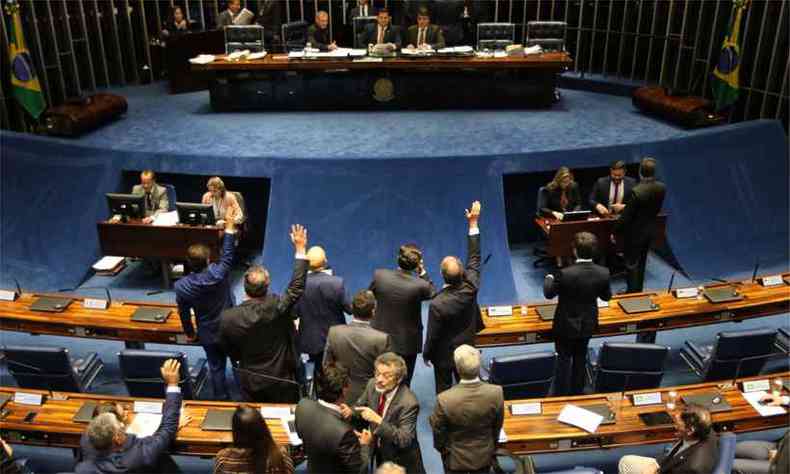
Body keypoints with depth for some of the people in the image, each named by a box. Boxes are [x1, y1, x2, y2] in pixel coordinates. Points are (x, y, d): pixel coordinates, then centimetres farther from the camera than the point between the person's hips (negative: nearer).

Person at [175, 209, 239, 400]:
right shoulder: (218, 273, -27)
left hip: (208, 335, 0)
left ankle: (222, 400, 31)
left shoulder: (181, 287, -20)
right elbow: (227, 254, -10)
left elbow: (184, 314, -6)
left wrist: (190, 334, 12)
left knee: (216, 368, 18)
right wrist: (229, 226, -3)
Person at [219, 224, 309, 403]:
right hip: (281, 380, -1)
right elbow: (297, 286, -11)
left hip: (250, 381, 2)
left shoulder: (228, 317, -20)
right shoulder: (277, 307, -26)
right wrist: (300, 249, -6)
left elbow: (229, 352, -4)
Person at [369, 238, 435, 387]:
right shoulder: (420, 285, -28)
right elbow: (433, 293, -5)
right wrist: (423, 273, -8)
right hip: (407, 343, -3)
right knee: (403, 383, 19)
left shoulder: (379, 275, -20)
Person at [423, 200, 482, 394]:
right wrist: (473, 223, -7)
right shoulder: (470, 287, -24)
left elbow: (433, 335, -20)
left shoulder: (437, 305, -34)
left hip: (444, 354, -4)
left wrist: (426, 354, 0)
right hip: (467, 349, 4)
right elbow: (474, 258, -11)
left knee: (444, 389, 17)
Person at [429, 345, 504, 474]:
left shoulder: (444, 400, -33)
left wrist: (441, 448, 7)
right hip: (484, 456, 2)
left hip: (456, 458, -2)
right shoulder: (496, 393, -26)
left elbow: (438, 430, -15)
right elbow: (497, 426, -8)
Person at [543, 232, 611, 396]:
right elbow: (606, 296, 0)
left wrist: (549, 279, 9)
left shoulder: (565, 273, -30)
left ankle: (561, 394, 25)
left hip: (566, 325, -4)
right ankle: (577, 392, 38)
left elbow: (548, 293, -12)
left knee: (564, 360, 14)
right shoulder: (603, 273, -18)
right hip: (588, 325, 4)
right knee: (580, 359, 22)